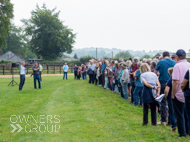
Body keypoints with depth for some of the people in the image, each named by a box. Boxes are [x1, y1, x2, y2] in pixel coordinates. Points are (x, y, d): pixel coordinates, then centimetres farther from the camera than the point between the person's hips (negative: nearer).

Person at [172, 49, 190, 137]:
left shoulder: (177, 66, -15)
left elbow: (176, 82, -19)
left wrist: (173, 94, -10)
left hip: (179, 94, -6)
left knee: (179, 114, 5)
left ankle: (182, 133, 9)